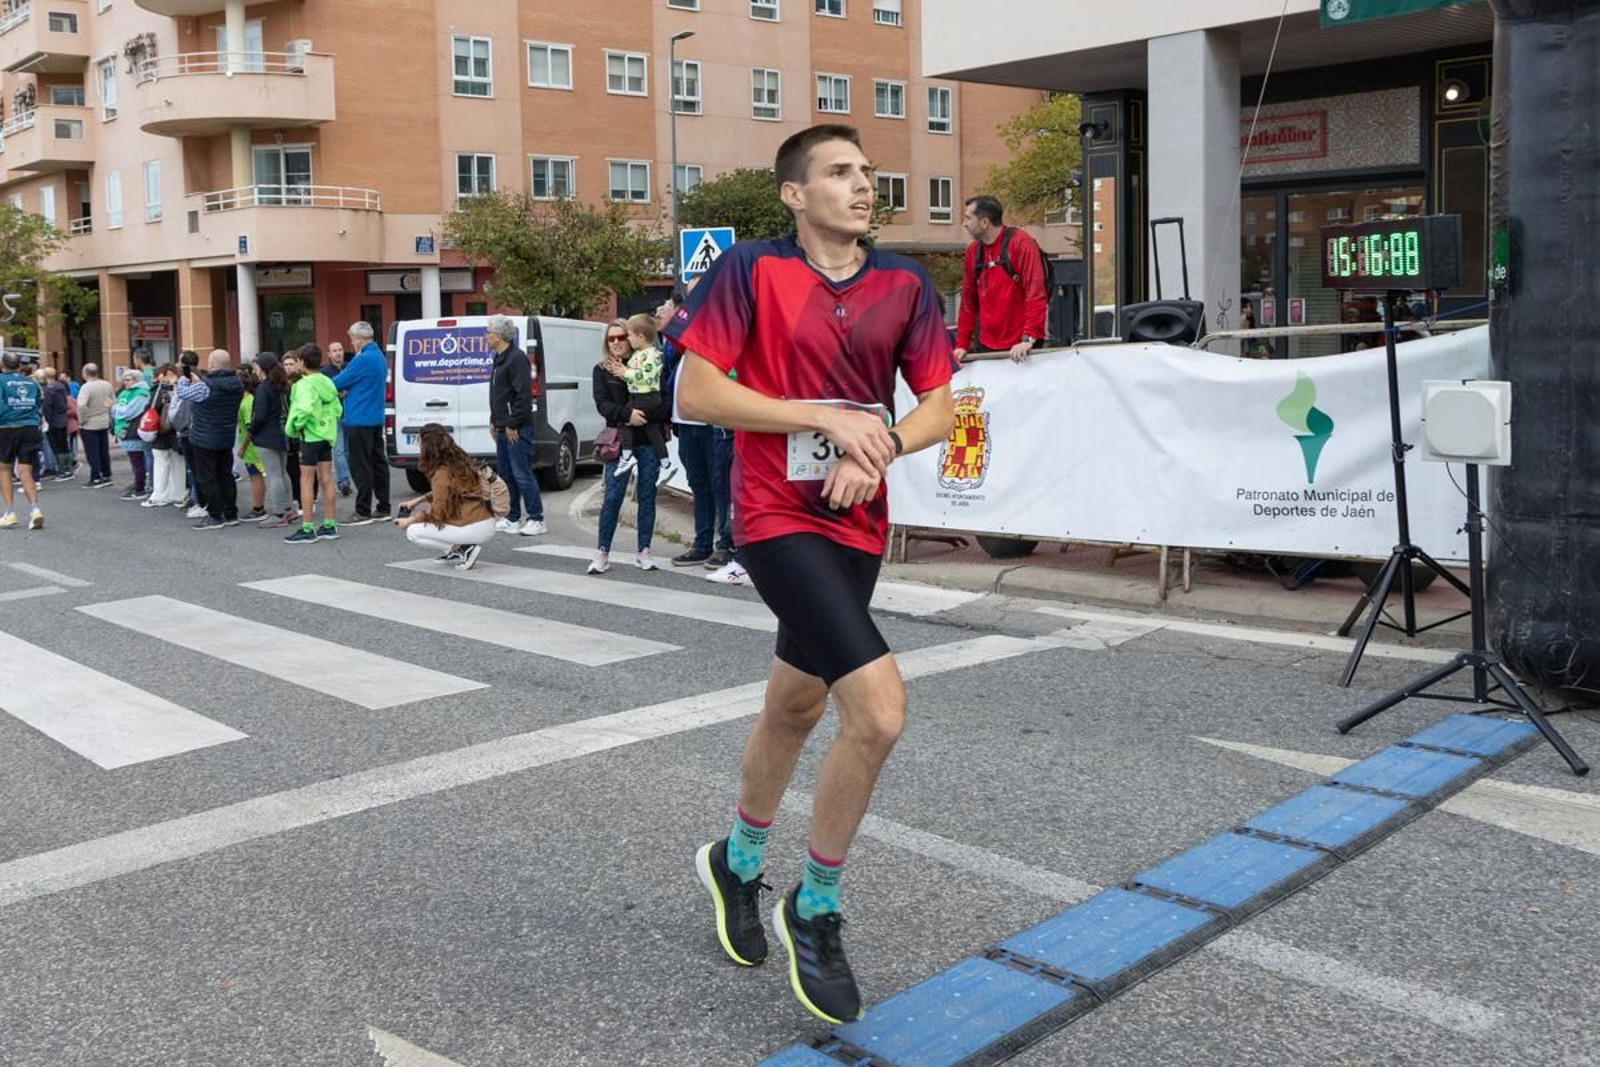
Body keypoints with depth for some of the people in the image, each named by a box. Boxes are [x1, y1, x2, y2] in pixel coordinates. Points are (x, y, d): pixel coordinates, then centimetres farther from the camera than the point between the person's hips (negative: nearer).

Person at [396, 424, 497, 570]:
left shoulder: (442, 474, -15)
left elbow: (437, 513, -11)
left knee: (412, 532, -1)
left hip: (475, 530, -9)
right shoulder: (461, 462, 9)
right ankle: (455, 550, 14)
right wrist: (419, 500, 21)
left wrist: (409, 521, 3)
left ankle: (463, 548, -7)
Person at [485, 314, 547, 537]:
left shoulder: (517, 358, -14)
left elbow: (524, 395, -20)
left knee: (522, 474, -8)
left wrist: (513, 424, -20)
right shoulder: (499, 359, 17)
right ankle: (513, 518, 23)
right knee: (506, 473, 14)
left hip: (518, 430, -10)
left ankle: (536, 520, -2)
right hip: (503, 429, 10)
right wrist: (494, 421, 18)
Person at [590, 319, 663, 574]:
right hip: (619, 438, -1)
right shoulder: (602, 370, 9)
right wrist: (627, 414, -19)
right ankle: (602, 553, 2)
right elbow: (602, 404, -3)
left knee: (647, 496, 4)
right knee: (613, 496, -5)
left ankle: (644, 551, 12)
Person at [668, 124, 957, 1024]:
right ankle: (817, 911, 5)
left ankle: (738, 862, 48)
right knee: (880, 711, -19)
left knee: (795, 709, 20)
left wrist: (878, 444, -13)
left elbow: (940, 407, 7)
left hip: (857, 525, 6)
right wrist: (828, 416, -17)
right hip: (779, 520, -6)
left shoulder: (904, 284, 5)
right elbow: (696, 393, -12)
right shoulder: (750, 270, -8)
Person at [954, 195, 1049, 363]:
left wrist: (1029, 338, -23)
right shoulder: (973, 251, 9)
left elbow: (1036, 292, -16)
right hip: (985, 347, 5)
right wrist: (962, 344, 8)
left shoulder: (1021, 243, -9)